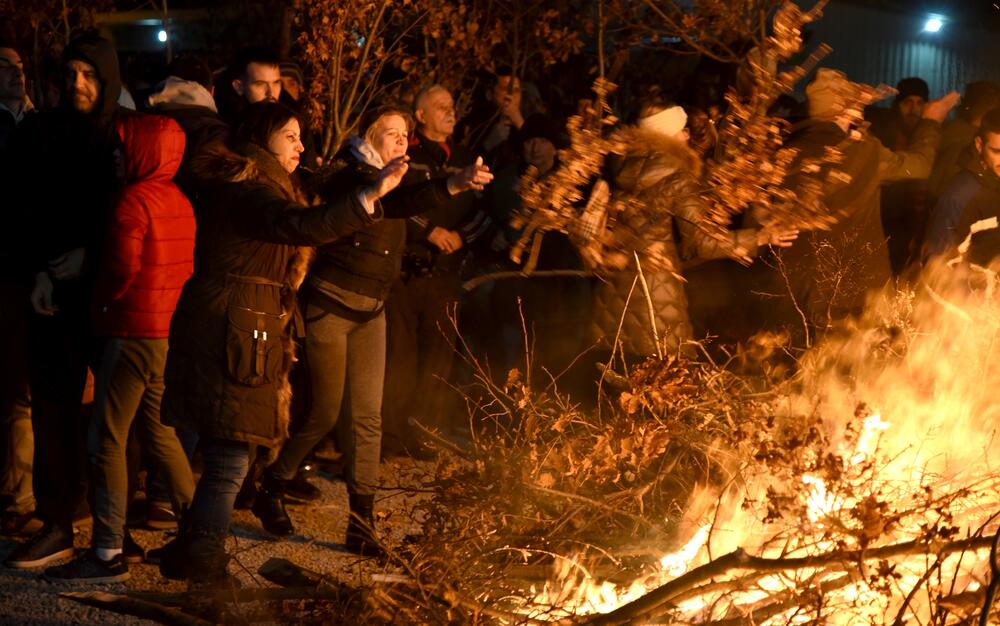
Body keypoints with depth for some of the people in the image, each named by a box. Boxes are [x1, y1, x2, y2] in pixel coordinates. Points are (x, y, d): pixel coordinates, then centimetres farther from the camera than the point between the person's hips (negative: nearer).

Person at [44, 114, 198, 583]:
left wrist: (103, 302, -1)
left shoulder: (133, 200, -14)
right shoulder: (179, 201, 11)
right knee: (159, 431, 18)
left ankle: (109, 553, -4)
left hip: (133, 331, -9)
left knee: (106, 439, -4)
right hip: (171, 330, 9)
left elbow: (122, 266, -20)